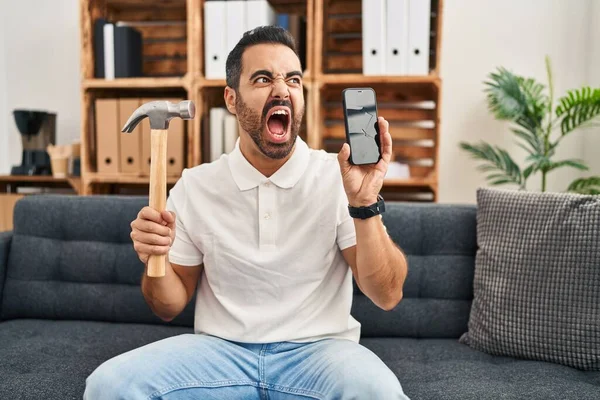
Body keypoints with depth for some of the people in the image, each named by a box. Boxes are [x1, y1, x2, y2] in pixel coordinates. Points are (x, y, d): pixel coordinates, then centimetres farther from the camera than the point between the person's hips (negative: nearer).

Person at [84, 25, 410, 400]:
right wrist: (156, 260, -16)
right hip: (220, 350, 2)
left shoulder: (339, 177, -6)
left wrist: (365, 205, -25)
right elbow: (170, 305, 7)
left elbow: (387, 295, -10)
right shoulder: (194, 186, 0)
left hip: (317, 350, -1)